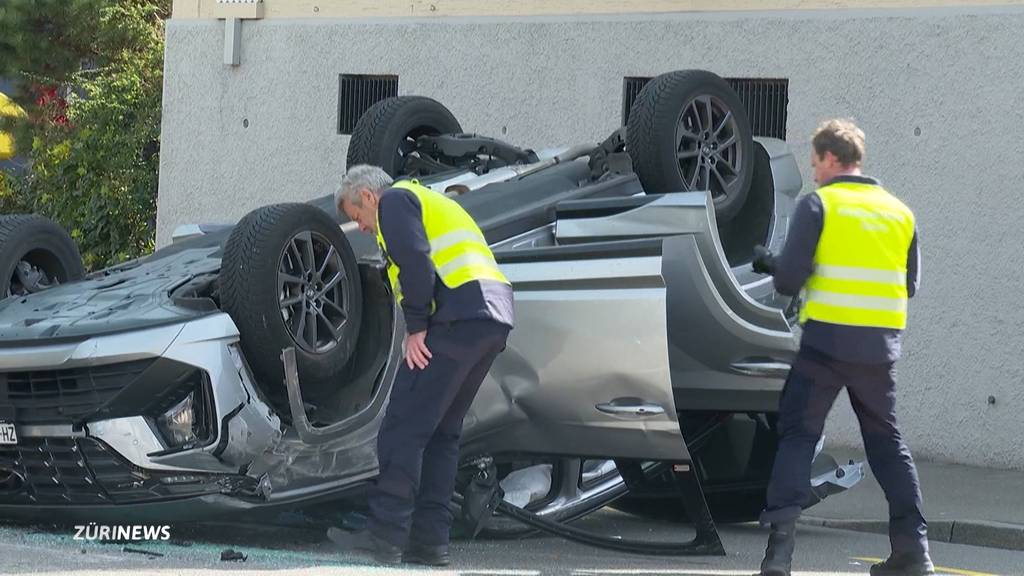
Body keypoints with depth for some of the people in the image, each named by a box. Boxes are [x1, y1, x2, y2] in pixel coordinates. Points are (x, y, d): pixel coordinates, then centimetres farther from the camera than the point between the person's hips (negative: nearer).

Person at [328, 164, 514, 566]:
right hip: (495, 318, 9)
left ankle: (386, 535, -13)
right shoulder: (433, 203, 34)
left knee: (404, 427, -9)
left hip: (458, 318, -9)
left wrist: (415, 328, -10)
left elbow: (415, 262, -12)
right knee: (442, 432, 13)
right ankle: (430, 540, 10)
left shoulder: (394, 200, 5)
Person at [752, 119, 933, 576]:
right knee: (886, 442, 15)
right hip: (880, 347, 4)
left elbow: (790, 278, -10)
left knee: (797, 436, 2)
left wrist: (771, 266, 12)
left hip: (827, 340, -4)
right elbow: (909, 284, 15)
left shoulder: (818, 204, -4)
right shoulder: (899, 212, 11)